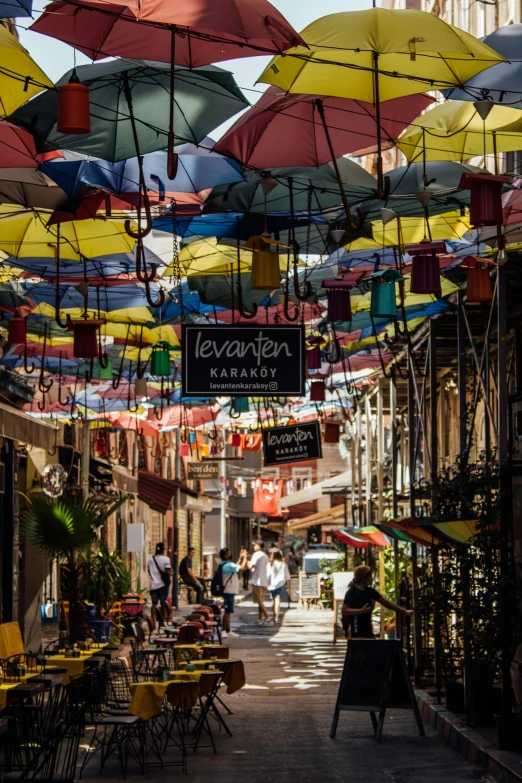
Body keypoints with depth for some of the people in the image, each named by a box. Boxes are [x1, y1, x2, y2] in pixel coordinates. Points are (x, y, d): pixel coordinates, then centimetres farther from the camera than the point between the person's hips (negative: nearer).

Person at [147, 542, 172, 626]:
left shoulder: (150, 559, 5)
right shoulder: (166, 559, -9)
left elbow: (149, 571, 11)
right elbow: (168, 572, -16)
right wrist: (171, 571, 5)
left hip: (152, 585, 3)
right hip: (162, 584, -3)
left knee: (154, 604, 6)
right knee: (163, 604, 9)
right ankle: (162, 622, 12)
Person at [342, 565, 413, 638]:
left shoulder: (370, 591, 12)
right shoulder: (351, 592, -8)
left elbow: (387, 603, 18)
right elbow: (344, 610, -14)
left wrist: (405, 611, 15)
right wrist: (362, 611, -24)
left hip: (368, 631, 8)